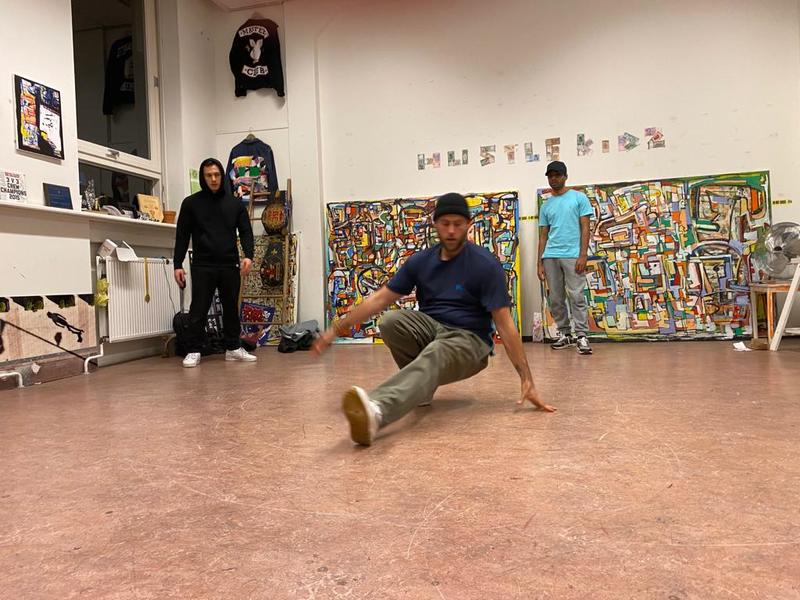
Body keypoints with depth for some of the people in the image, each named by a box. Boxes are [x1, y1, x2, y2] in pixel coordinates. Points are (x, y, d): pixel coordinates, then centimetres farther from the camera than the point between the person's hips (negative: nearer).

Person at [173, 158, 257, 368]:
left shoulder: (235, 203, 10)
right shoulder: (191, 203, 4)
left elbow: (246, 231, 7)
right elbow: (182, 236, 5)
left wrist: (248, 255, -10)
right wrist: (178, 265, -2)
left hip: (230, 265, 2)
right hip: (202, 266, -2)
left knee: (232, 309, 9)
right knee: (198, 310, 0)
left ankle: (233, 348, 19)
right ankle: (193, 351, 9)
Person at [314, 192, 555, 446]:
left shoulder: (486, 265, -10)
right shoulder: (420, 261, 3)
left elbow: (504, 323, -13)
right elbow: (380, 299, 7)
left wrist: (527, 378, -18)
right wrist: (336, 329, 3)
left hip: (468, 339, -4)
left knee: (434, 355, -40)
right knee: (391, 320, -27)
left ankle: (375, 411, -67)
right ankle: (422, 387, -7)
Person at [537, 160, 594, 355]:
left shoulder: (579, 198, 7)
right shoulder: (546, 205, 18)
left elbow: (585, 228, 1)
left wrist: (583, 255, -10)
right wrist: (540, 263, 9)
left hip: (572, 255, -4)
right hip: (550, 256, 4)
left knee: (577, 296, -8)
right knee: (555, 299, 5)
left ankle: (581, 336, -6)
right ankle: (565, 334, 15)